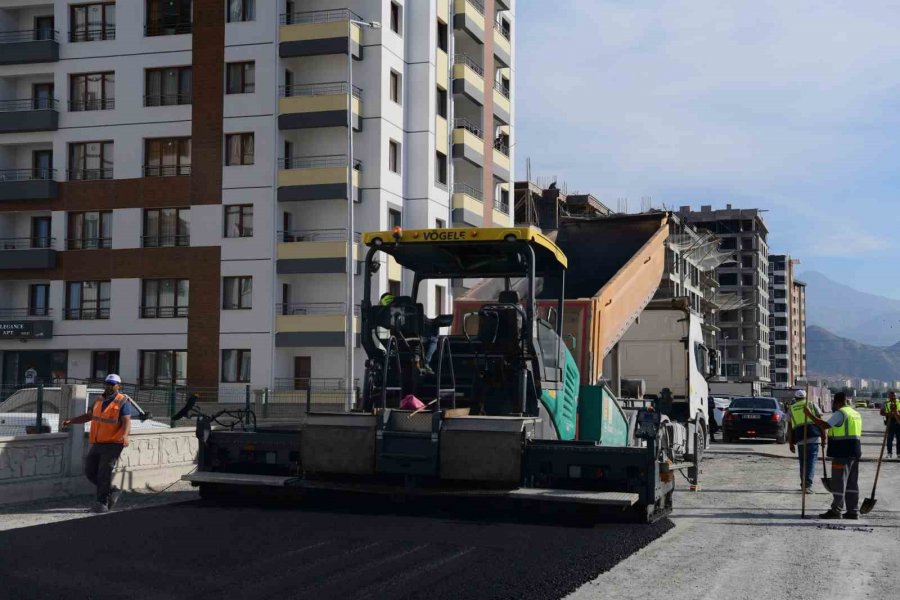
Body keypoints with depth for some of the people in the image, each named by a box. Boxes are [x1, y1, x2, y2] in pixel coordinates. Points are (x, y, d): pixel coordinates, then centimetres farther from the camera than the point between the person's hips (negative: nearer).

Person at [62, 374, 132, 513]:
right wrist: (71, 421, 19)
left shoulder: (123, 402, -6)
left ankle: (102, 503, 0)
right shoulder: (98, 400, 14)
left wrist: (125, 435, -35)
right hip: (97, 443, 7)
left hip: (113, 444, -7)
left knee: (104, 473, -9)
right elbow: (89, 416, 27)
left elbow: (127, 422, -17)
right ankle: (112, 491, 23)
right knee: (90, 471, 8)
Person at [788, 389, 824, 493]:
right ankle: (807, 484, -13)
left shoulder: (791, 409, 16)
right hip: (813, 435, -1)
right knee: (811, 460, -2)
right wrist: (823, 438, 6)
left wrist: (791, 443, 12)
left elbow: (789, 428, 10)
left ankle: (804, 484, 22)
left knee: (802, 461, 15)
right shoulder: (812, 405, 13)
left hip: (800, 438, 2)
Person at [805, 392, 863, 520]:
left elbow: (825, 426, -22)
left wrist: (810, 415, -18)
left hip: (842, 453, -9)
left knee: (839, 482, -4)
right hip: (855, 452, 9)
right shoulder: (856, 414, 18)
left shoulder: (840, 413, -12)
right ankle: (853, 511, 12)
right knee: (852, 482, 11)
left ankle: (836, 510, -3)